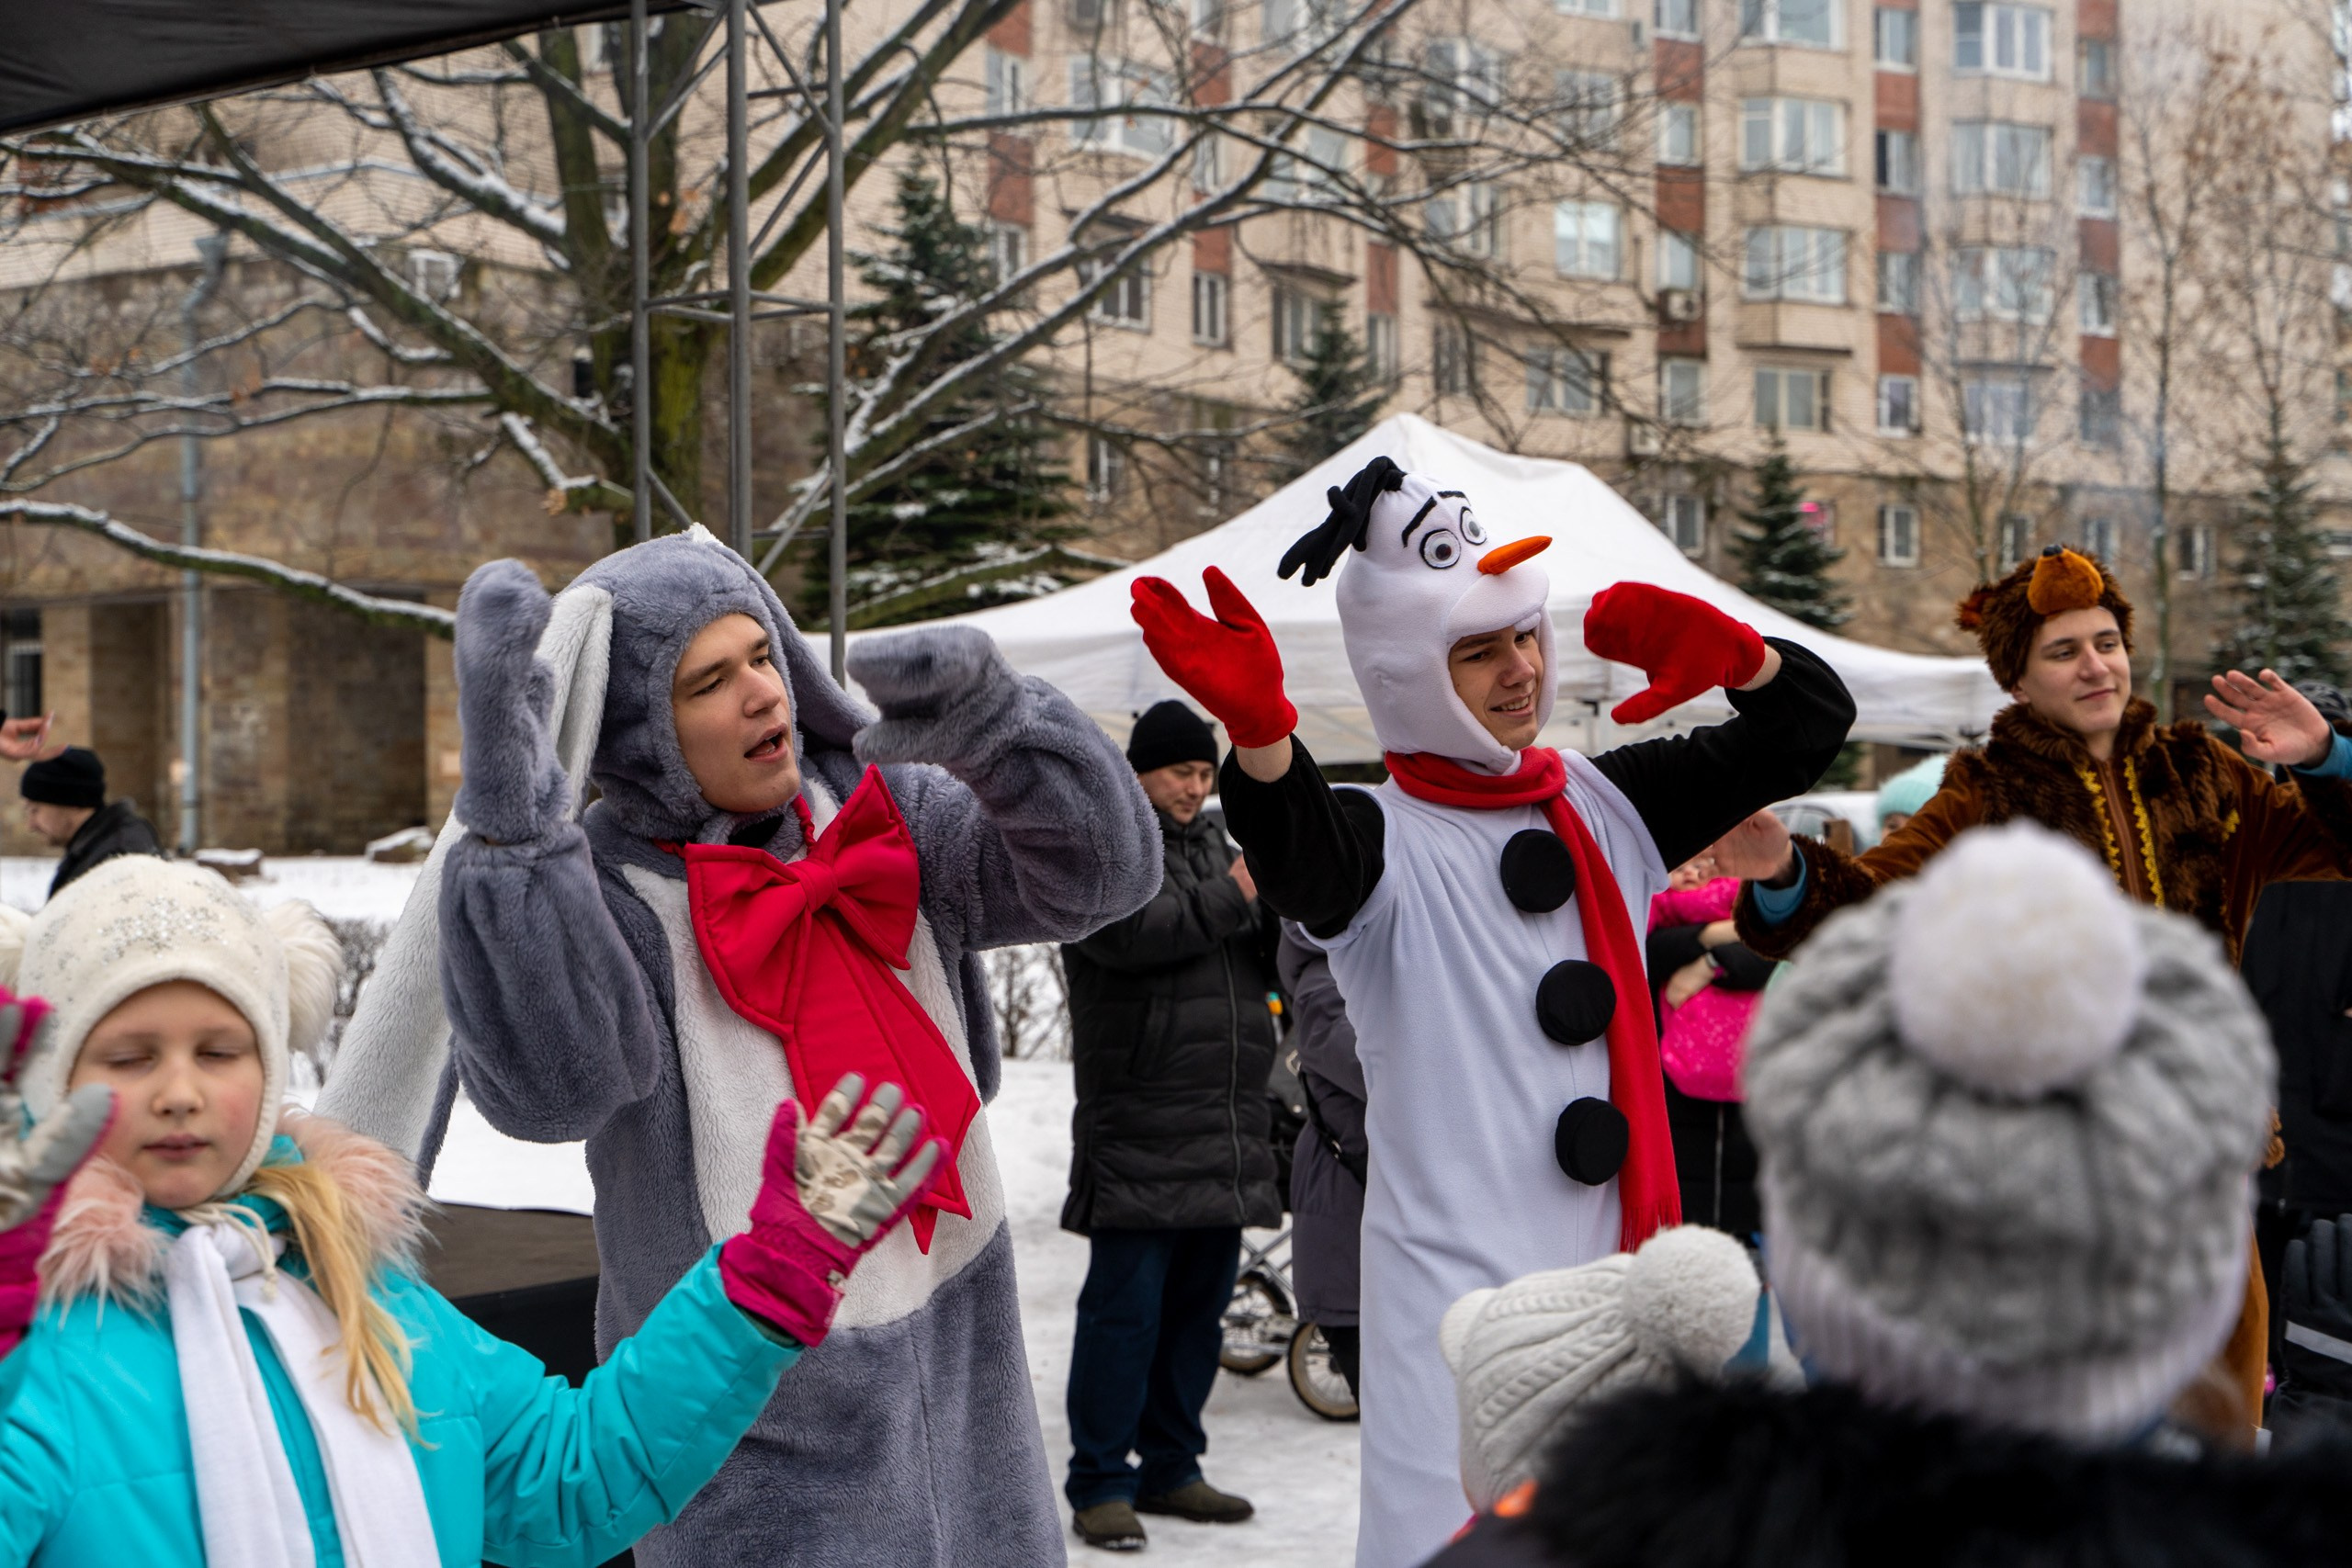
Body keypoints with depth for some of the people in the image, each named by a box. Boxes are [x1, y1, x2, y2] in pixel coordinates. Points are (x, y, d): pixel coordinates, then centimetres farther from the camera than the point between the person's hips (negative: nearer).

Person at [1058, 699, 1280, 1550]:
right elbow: (1132, 930, -21)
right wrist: (1232, 896, -15)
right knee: (1126, 1304, -6)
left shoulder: (1213, 844, 20)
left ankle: (1171, 1468, 21)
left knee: (1200, 1302, 11)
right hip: (1138, 1134, -7)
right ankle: (1100, 1482, 1)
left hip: (1227, 1132, 7)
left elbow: (1269, 961, 17)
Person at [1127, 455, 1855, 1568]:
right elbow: (1299, 861, -31)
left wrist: (1732, 653, -9)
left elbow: (1809, 728, 13)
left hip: (1621, 1264, 6)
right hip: (1457, 1280, -6)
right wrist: (1258, 729, -51)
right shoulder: (1382, 839, -7)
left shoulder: (1605, 804, 11)